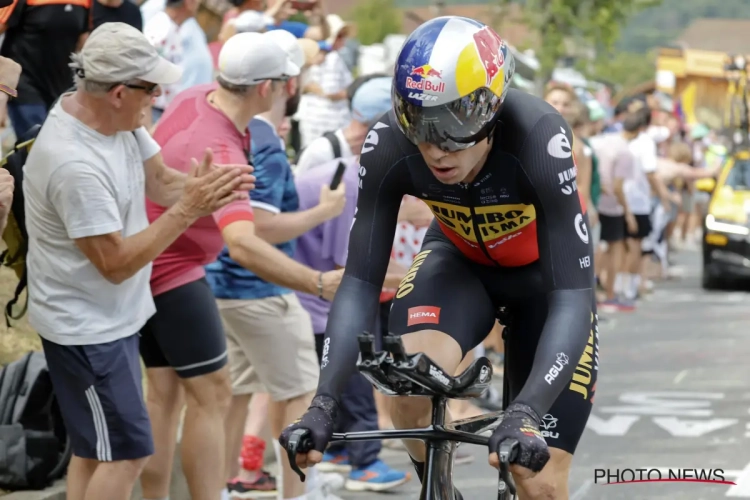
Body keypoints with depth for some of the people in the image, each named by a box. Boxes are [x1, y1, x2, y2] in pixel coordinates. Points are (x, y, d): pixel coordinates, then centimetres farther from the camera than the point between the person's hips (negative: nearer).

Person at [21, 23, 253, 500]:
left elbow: (160, 181, 4)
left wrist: (205, 186, -17)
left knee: (93, 450, 17)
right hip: (87, 329, -10)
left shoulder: (116, 116, -4)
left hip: (113, 317, 10)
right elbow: (116, 263, -26)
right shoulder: (75, 164, -32)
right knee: (126, 453, -6)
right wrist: (188, 210, -26)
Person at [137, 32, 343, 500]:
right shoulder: (220, 152, -33)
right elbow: (243, 245, -47)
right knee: (212, 396, -6)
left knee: (165, 392, 13)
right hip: (175, 272, -9)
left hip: (144, 263, 9)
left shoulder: (197, 96, -7)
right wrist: (321, 284, -53)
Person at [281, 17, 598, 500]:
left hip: (545, 273, -2)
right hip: (461, 260, 2)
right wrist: (325, 401, -38)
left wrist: (526, 413, -54)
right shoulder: (390, 146, -29)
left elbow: (573, 296, -40)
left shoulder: (538, 139, -38)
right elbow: (361, 282, -24)